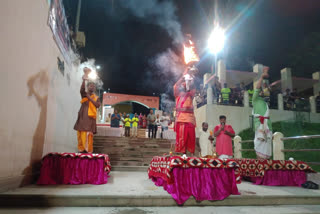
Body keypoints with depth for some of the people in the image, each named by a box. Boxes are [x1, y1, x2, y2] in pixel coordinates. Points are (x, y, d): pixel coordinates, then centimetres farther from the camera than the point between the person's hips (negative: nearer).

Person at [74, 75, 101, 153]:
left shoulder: (96, 97, 18)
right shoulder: (84, 94, 14)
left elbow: (98, 105, 1)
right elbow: (82, 89, -9)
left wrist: (90, 99, -5)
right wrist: (84, 80, -25)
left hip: (90, 117, 0)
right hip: (82, 116, 1)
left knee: (88, 134, -9)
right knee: (80, 133, -4)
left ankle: (88, 150, -7)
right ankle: (81, 149, 4)